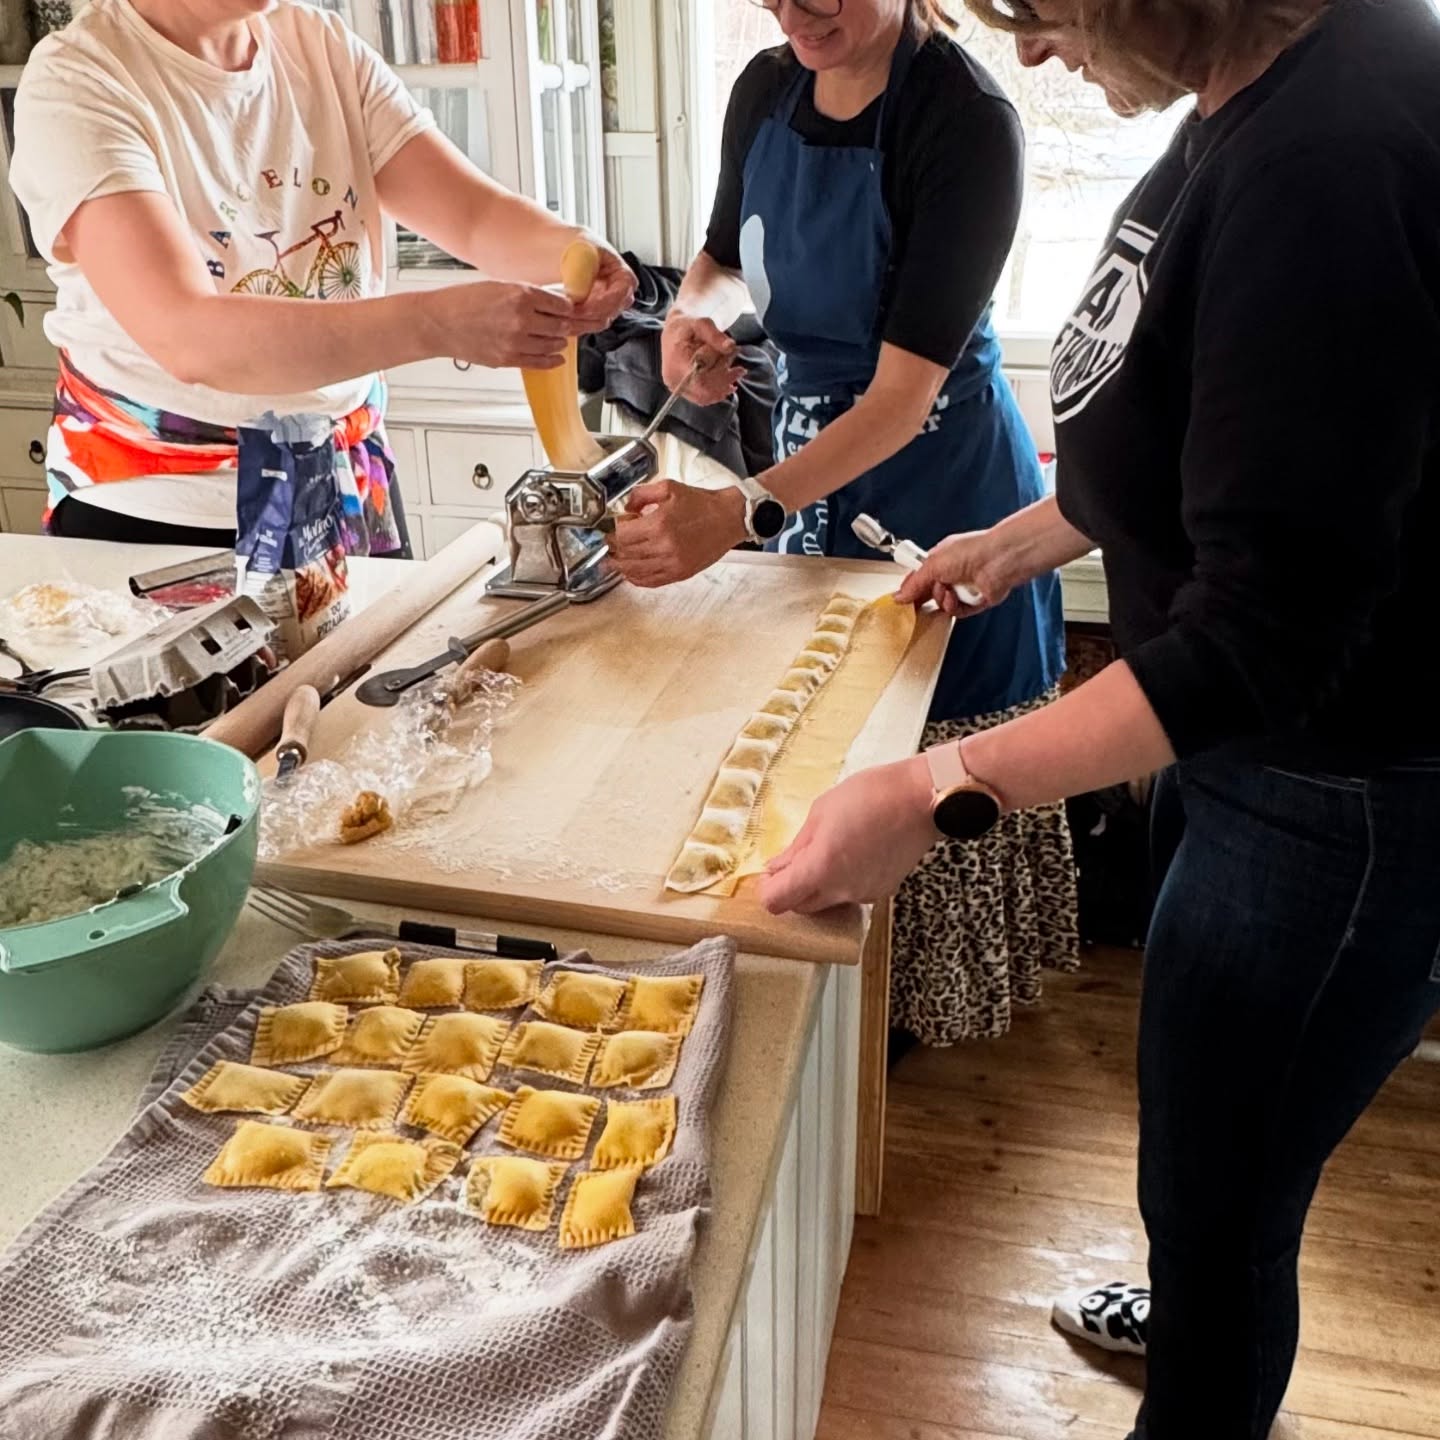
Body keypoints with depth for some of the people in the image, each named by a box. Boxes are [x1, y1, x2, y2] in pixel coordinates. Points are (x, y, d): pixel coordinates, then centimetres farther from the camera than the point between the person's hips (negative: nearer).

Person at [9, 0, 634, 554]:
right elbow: (188, 339, -30)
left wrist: (571, 251, -28)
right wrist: (438, 322, -40)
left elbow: (479, 215, -5)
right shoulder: (75, 82, -16)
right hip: (163, 514, -5)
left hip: (353, 491, 5)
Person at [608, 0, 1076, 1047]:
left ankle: (934, 998, 30)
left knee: (938, 748, 6)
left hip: (937, 478, -6)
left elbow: (906, 390, -27)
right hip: (812, 452, 7)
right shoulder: (767, 89, -3)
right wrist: (695, 311, -11)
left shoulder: (966, 120, -23)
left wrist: (742, 512, -38)